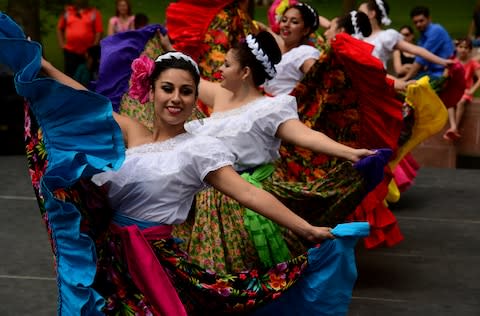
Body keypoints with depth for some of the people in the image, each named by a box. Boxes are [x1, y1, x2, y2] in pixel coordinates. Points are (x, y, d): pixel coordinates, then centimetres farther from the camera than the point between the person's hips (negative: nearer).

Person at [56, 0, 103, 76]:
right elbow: (59, 28, 16)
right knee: (69, 76, 2)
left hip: (87, 52, -2)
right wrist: (61, 44, 6)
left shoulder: (94, 13, 2)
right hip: (70, 51, 2)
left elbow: (99, 31, -3)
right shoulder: (67, 11, 10)